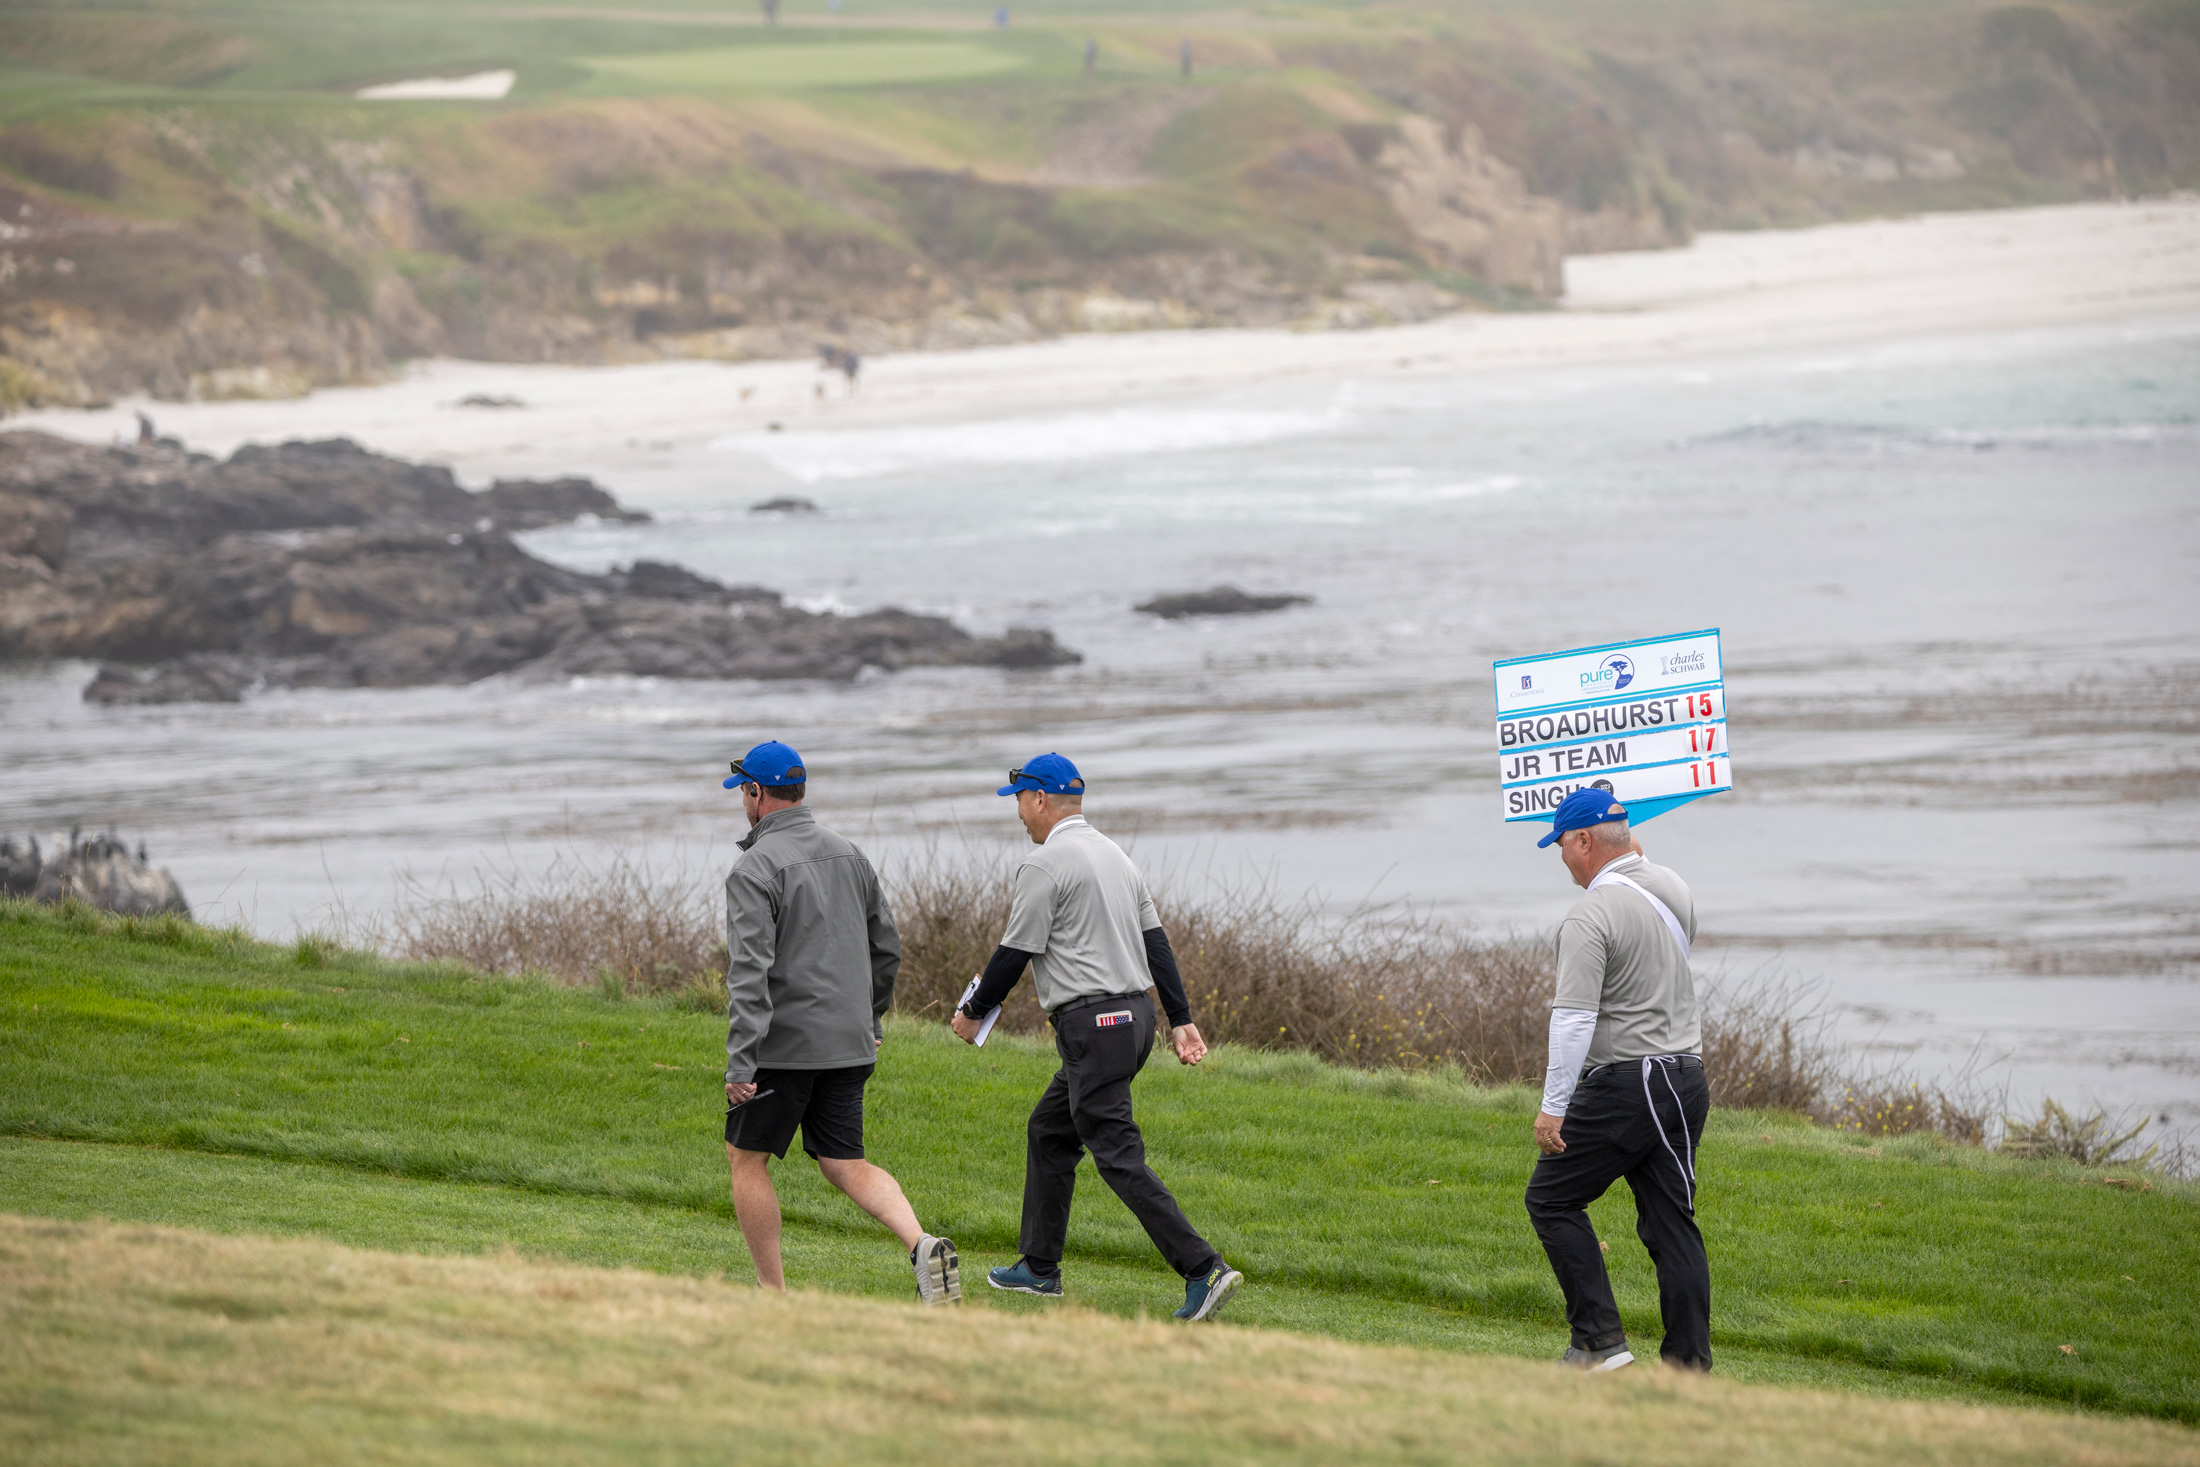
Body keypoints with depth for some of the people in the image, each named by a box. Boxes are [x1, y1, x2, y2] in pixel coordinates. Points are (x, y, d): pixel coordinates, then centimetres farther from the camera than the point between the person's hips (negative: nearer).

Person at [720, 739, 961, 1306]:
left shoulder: (755, 870, -12)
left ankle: (773, 1296, 11)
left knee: (747, 1157, 10)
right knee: (844, 1164, 10)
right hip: (849, 1045, 7)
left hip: (785, 1045, -7)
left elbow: (750, 970, -21)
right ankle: (923, 1246, -15)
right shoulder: (848, 855, 11)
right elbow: (886, 947, 18)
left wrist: (740, 1063, -24)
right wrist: (871, 1019, 32)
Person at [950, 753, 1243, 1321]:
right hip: (1135, 1015, 10)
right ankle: (1039, 1268, 27)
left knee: (1118, 1156, -11)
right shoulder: (1115, 855, 16)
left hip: (1091, 1025, -10)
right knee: (1049, 1132, 22)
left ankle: (1204, 1269, -21)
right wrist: (1181, 1019, 11)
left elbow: (1015, 953, -10)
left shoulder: (1044, 864, -11)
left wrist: (973, 1013, 4)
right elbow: (1155, 940, 13)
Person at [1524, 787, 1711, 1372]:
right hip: (1687, 1076, 8)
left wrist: (1553, 1106, -18)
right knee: (1671, 1220, 9)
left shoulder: (1591, 915, -15)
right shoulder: (1675, 891, 9)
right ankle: (1689, 1361, 5)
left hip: (1622, 1083, -8)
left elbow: (1573, 1019, -20)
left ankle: (1599, 1339, -2)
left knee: (1552, 1199, 5)